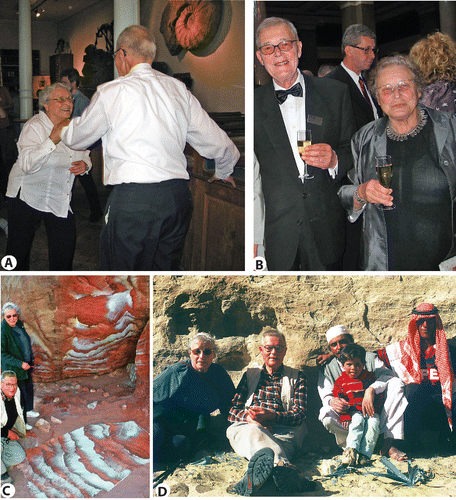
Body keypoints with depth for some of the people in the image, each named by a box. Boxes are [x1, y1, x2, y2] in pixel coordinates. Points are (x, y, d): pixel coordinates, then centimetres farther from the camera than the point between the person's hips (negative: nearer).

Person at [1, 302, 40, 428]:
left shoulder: (19, 324, -2)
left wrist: (30, 362, 17)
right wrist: (20, 364, -26)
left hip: (26, 365, 8)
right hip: (13, 369, -8)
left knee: (29, 388, 23)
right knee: (20, 394, 1)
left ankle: (28, 410, 46)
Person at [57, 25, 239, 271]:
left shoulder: (113, 91, -1)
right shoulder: (179, 89, 12)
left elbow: (77, 137, 14)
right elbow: (219, 144, 15)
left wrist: (64, 128, 38)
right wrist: (224, 172, 37)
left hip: (131, 200, -5)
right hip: (178, 195, 5)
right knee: (164, 270, 13)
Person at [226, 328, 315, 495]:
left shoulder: (297, 377, 22)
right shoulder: (250, 375, 28)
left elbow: (299, 415, 6)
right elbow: (232, 411, 17)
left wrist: (271, 416, -14)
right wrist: (249, 417, -8)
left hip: (283, 431, -1)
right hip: (248, 426, 1)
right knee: (253, 431, -39)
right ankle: (282, 465, -70)